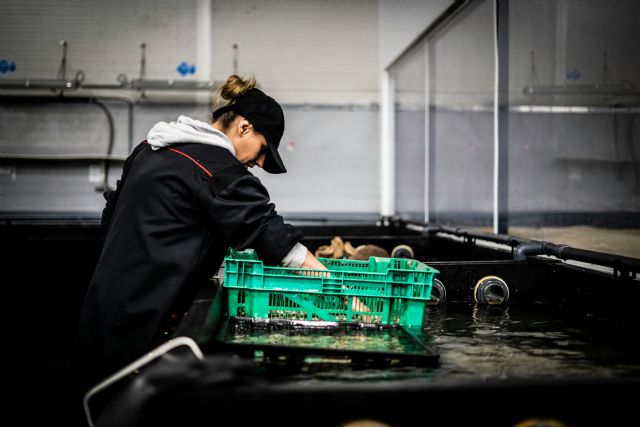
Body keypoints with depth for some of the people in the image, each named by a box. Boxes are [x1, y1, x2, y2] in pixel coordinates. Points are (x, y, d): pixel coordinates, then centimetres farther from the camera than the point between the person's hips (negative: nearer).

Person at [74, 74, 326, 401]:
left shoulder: (151, 149, 13)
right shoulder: (217, 168, -14)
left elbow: (111, 217, 22)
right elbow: (270, 233, -18)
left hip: (102, 306, 9)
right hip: (144, 321, -9)